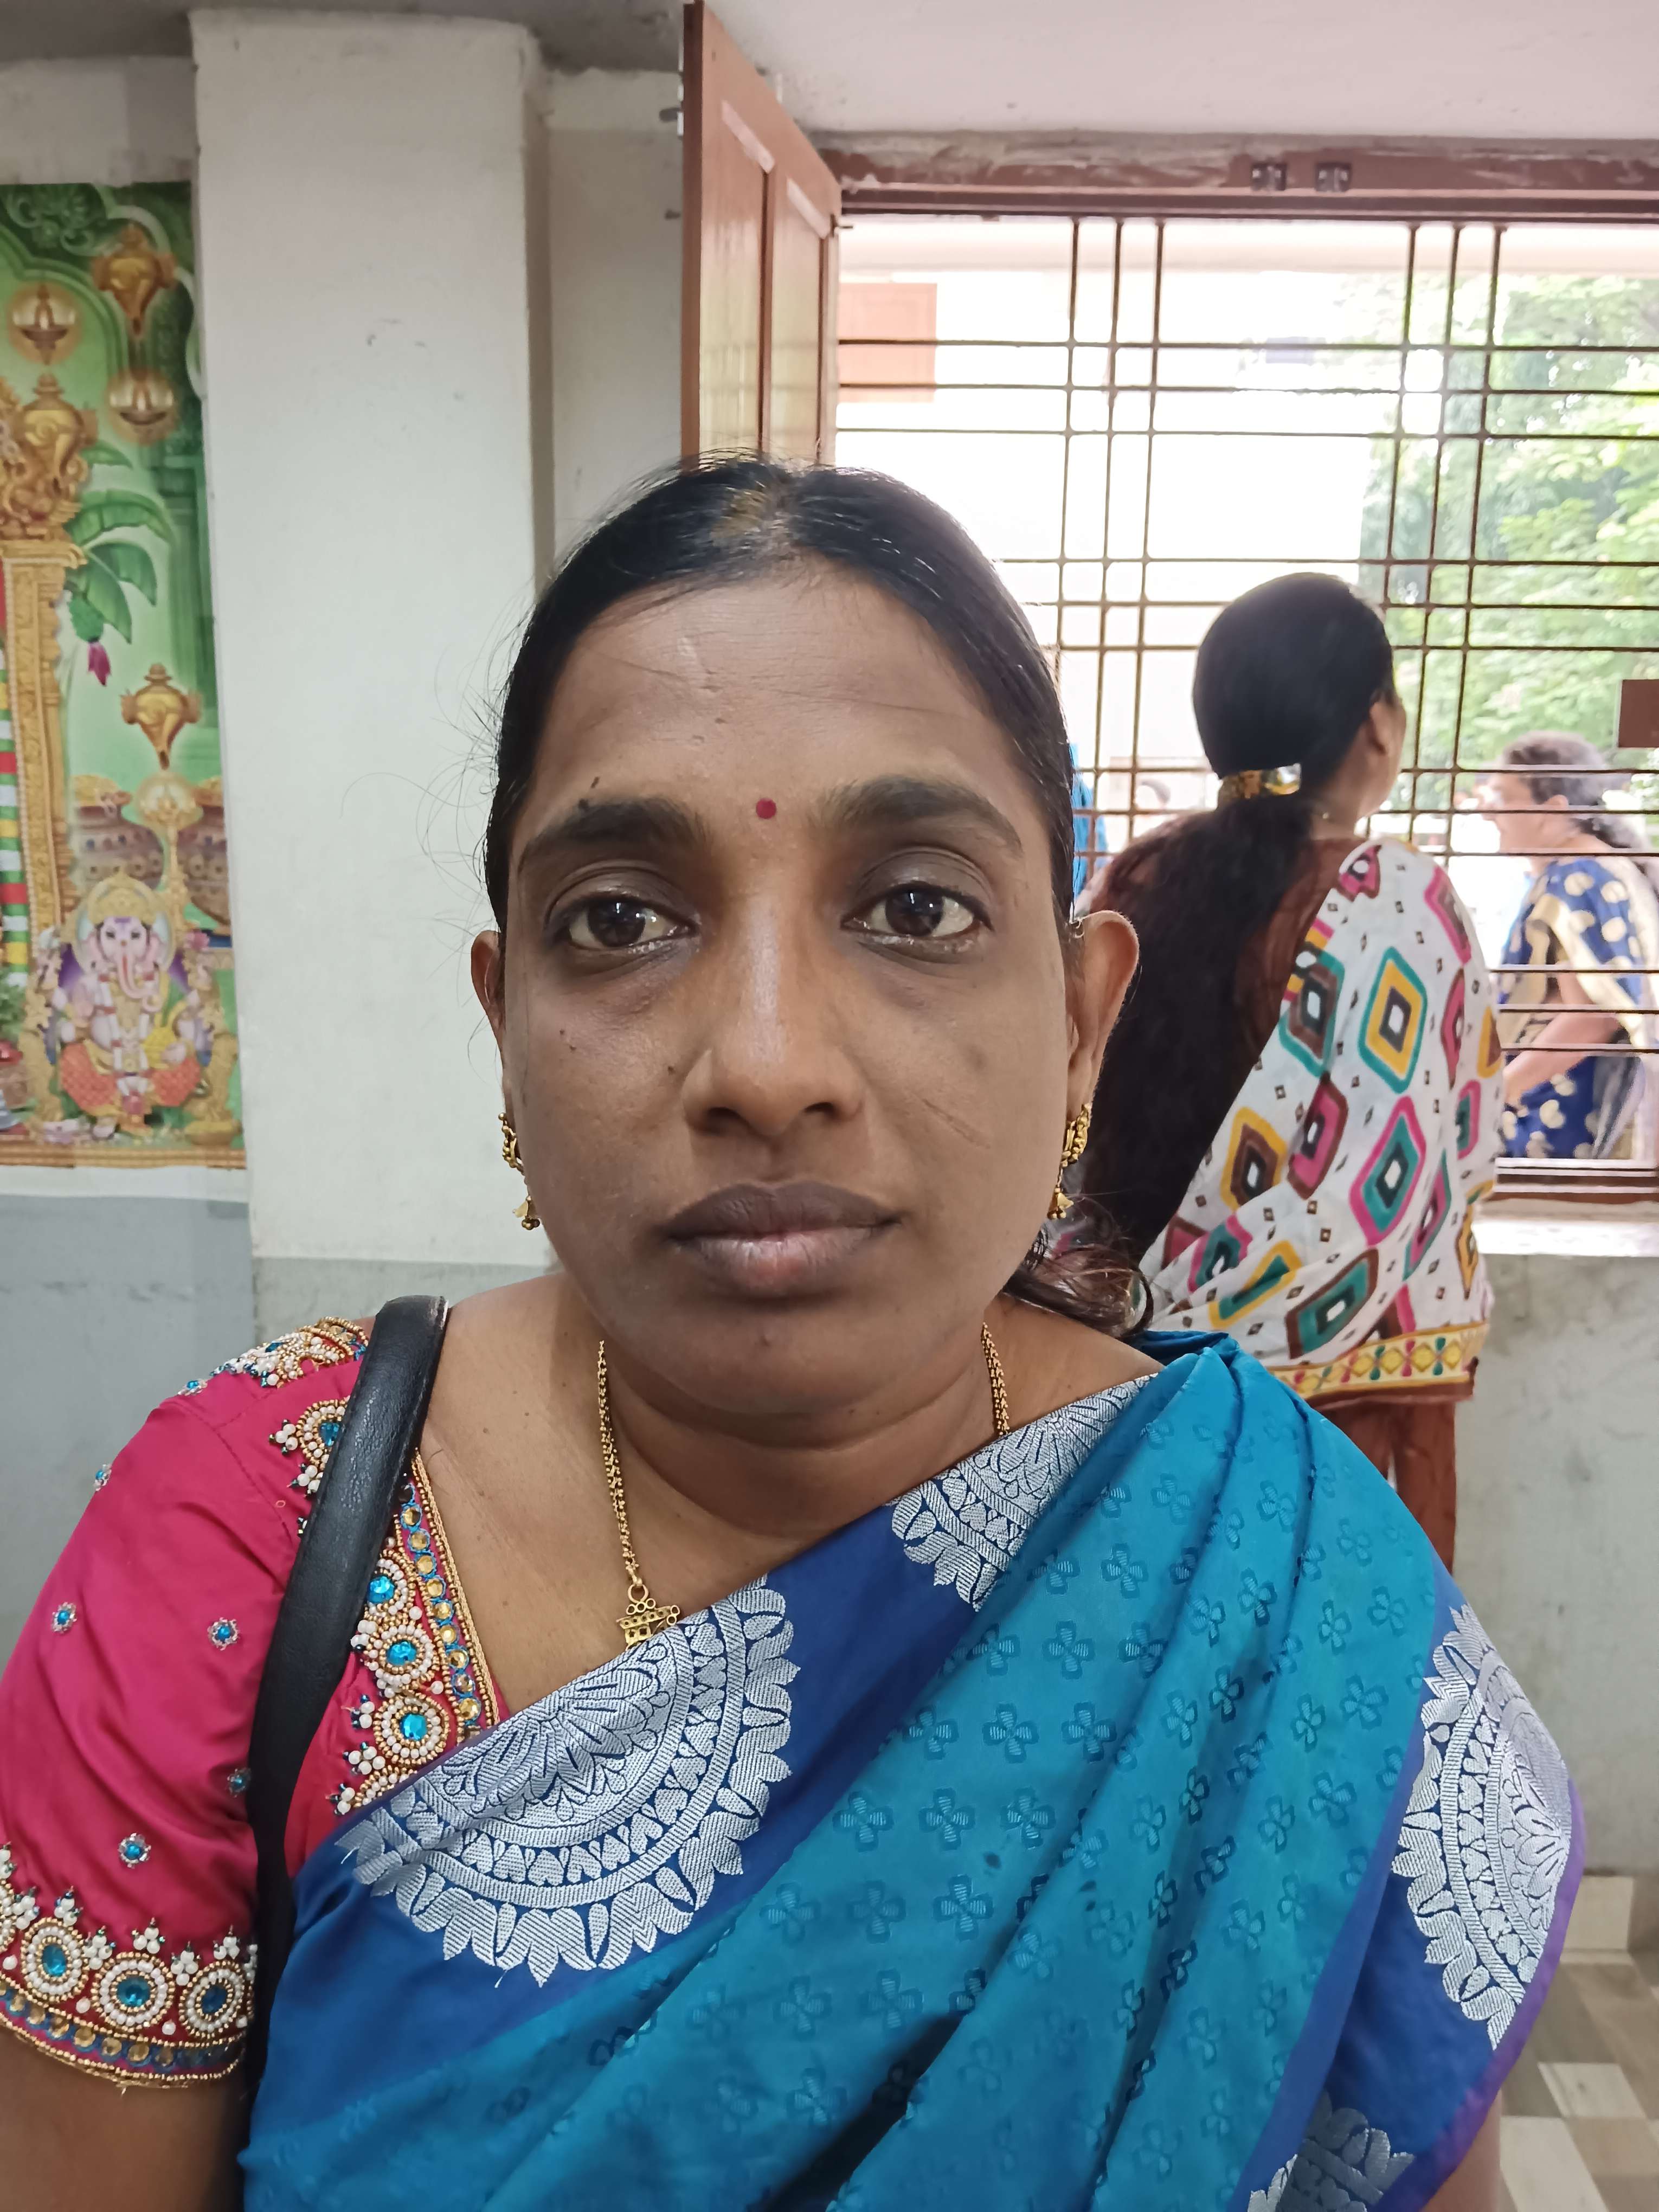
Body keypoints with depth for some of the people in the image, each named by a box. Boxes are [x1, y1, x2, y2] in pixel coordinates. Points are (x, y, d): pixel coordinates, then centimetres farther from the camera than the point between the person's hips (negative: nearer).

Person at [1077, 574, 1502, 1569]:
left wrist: (1160, 1304, 11)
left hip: (1142, 1355, 5)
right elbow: (1383, 1183, -16)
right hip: (1342, 1383, -4)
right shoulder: (1399, 901, -14)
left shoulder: (1135, 884, -2)